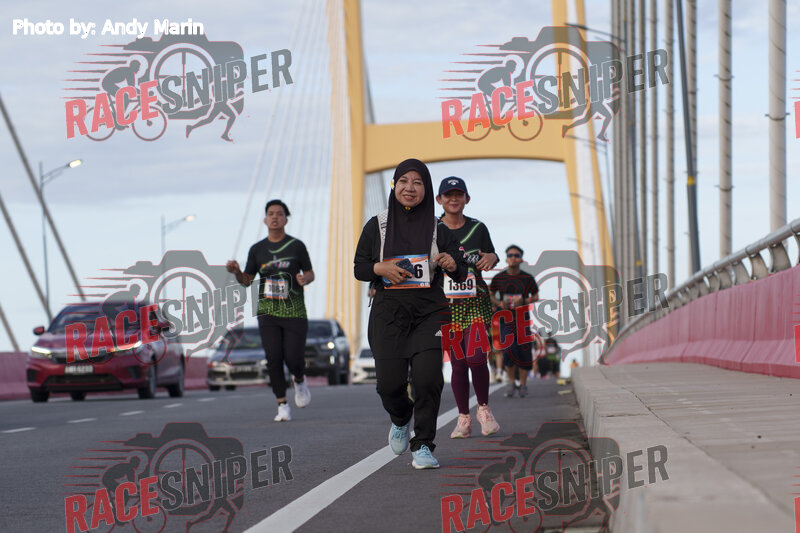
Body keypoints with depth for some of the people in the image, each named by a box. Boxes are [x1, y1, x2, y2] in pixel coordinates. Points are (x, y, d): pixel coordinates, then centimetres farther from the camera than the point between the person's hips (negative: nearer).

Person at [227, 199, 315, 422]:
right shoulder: (257, 249, 8)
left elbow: (310, 273, 10)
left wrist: (305, 279, -14)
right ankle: (282, 406, 0)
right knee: (274, 359, -9)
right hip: (268, 312, 2)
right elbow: (246, 281, 13)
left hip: (294, 312, -2)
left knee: (293, 359, -7)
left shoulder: (297, 246, 2)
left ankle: (300, 380, 29)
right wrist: (236, 271, -9)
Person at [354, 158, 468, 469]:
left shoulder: (437, 229, 6)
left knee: (427, 378, -16)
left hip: (429, 312, -1)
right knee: (389, 382, -7)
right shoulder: (377, 226, 7)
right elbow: (359, 267, 9)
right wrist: (381, 268, -11)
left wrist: (452, 264, -17)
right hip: (388, 312, 1)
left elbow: (460, 274, 6)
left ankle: (423, 446, -3)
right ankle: (401, 418, 29)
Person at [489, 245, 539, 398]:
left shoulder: (528, 278, 1)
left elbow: (536, 297, 8)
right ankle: (511, 382, 3)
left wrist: (524, 301, -12)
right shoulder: (499, 278, 3)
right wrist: (500, 303, -7)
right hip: (505, 319, -1)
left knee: (524, 352, -1)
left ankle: (523, 384, 16)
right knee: (508, 350, -15)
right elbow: (490, 295, 14)